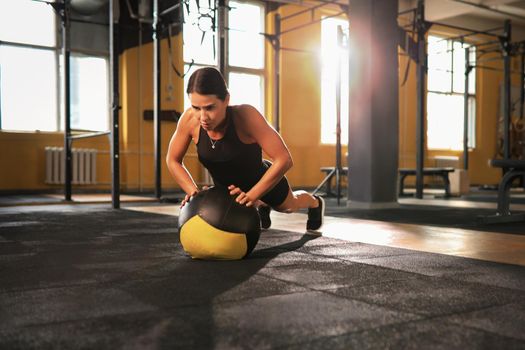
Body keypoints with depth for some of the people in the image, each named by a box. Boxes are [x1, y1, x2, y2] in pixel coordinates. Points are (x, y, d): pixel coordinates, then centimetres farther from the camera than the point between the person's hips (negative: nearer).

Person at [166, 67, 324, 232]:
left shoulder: (246, 116, -41)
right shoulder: (189, 120, -31)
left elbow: (284, 159, -40)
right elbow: (173, 160, -14)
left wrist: (251, 196, -39)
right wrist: (193, 192, -26)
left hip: (264, 180, -2)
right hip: (227, 187, 3)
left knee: (289, 205, 32)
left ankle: (315, 203, 67)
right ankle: (263, 206, 72)